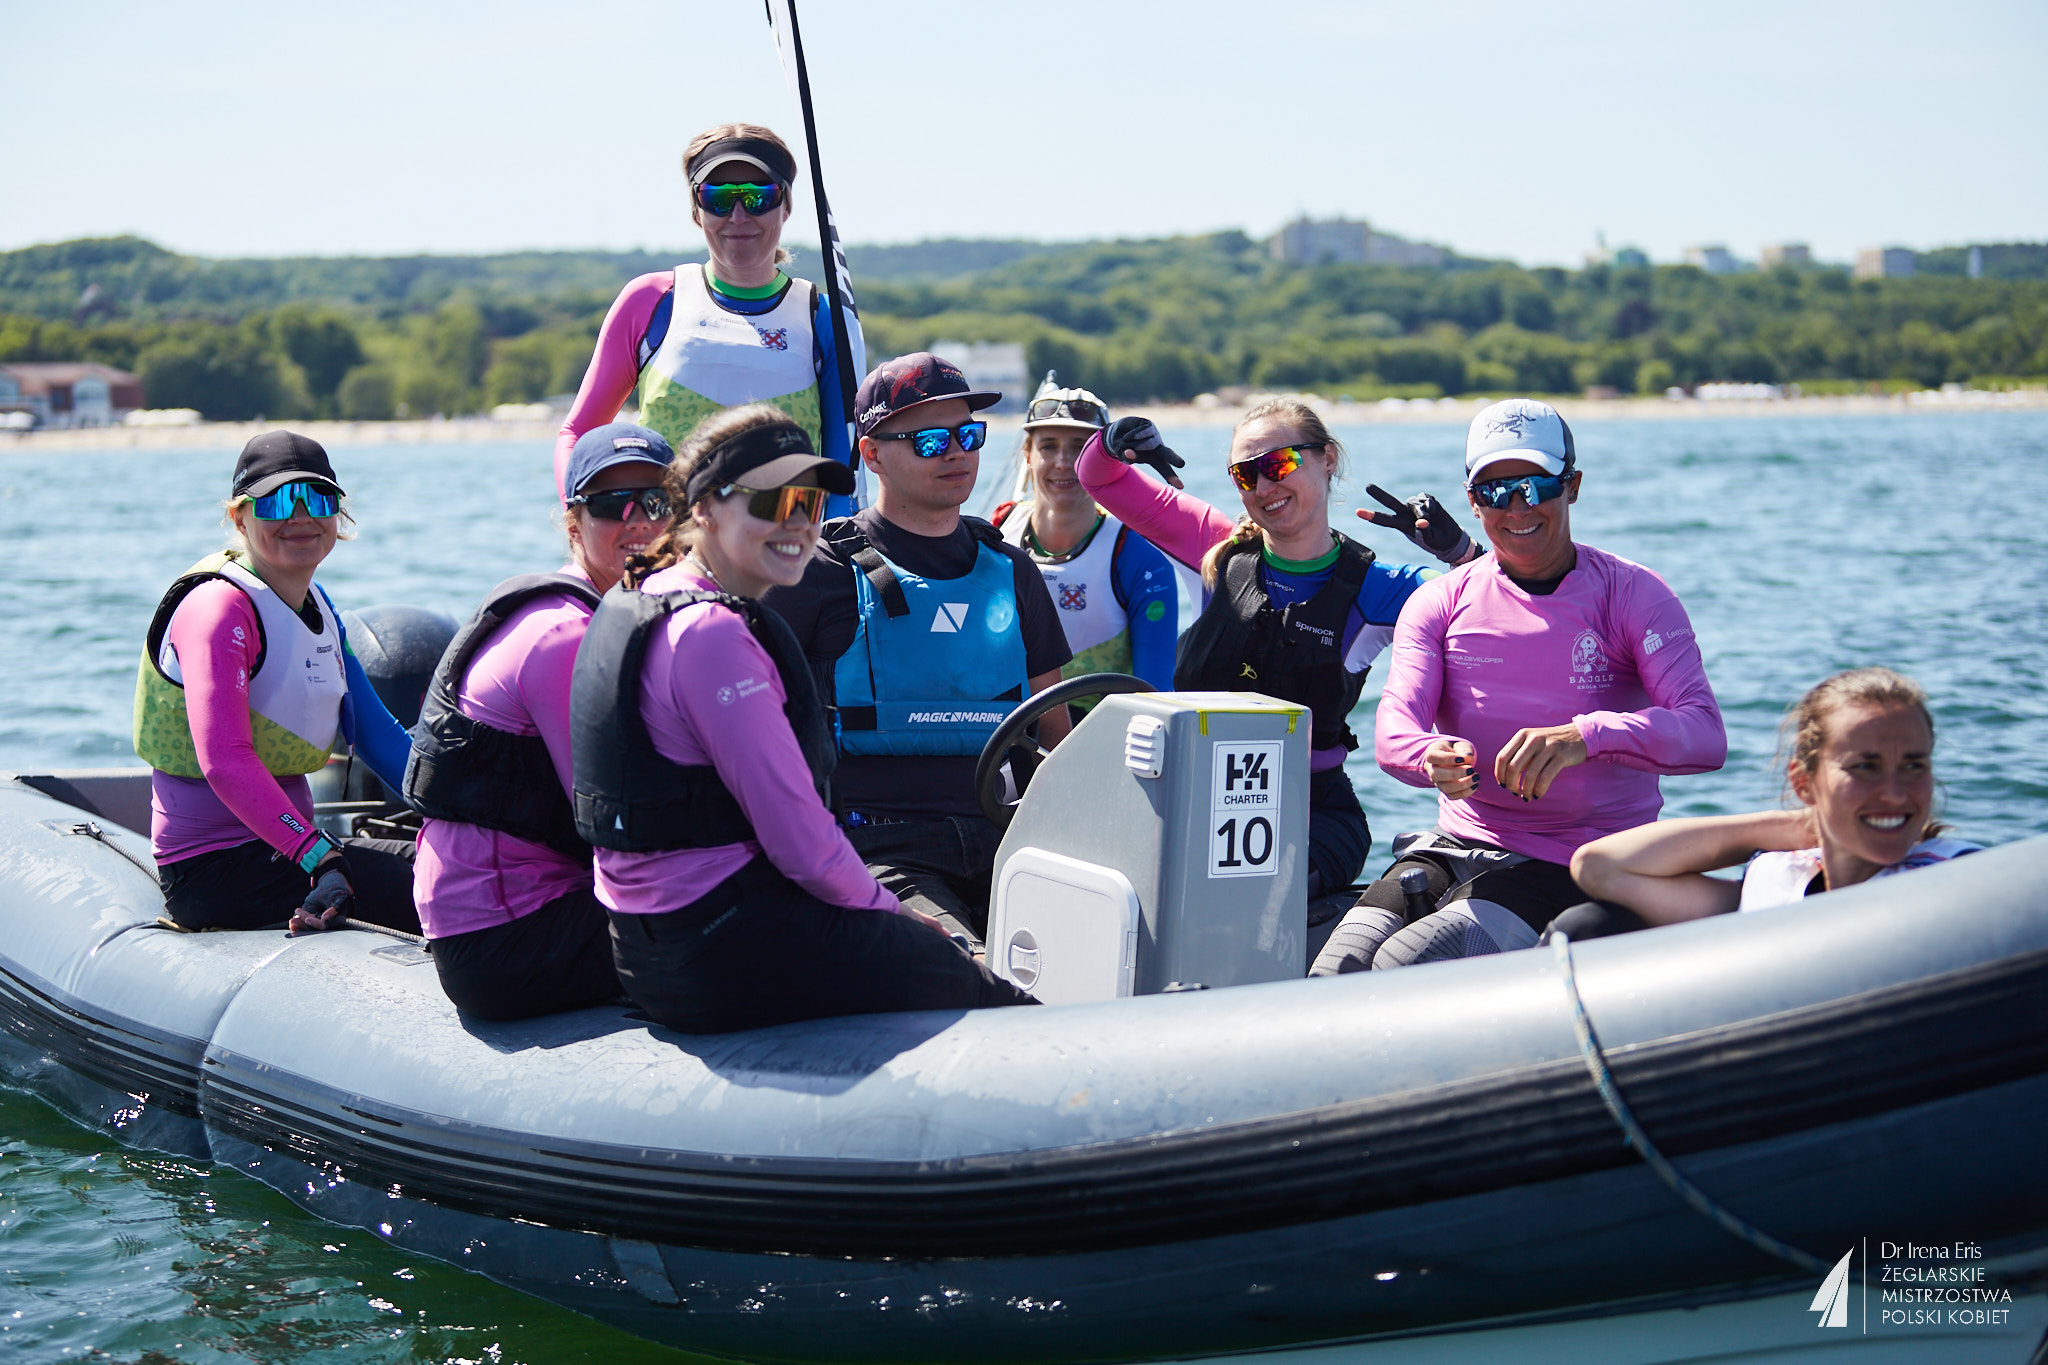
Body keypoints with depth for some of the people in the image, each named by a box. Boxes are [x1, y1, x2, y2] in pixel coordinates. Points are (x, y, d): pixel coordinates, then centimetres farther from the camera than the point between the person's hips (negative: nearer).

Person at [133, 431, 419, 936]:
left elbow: (377, 733, 13)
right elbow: (225, 762, -28)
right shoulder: (219, 606, -16)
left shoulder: (318, 605, 13)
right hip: (211, 866, -9)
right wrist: (320, 858, -38)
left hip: (285, 844, 9)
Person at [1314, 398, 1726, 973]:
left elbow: (1705, 736, -14)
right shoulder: (1440, 602, 11)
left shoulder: (1633, 595, 0)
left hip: (1576, 865, -3)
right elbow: (1392, 731, -5)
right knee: (1339, 970, -28)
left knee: (1402, 965, -29)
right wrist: (1432, 755, -31)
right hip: (1455, 847, 3)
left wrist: (1584, 737, -33)